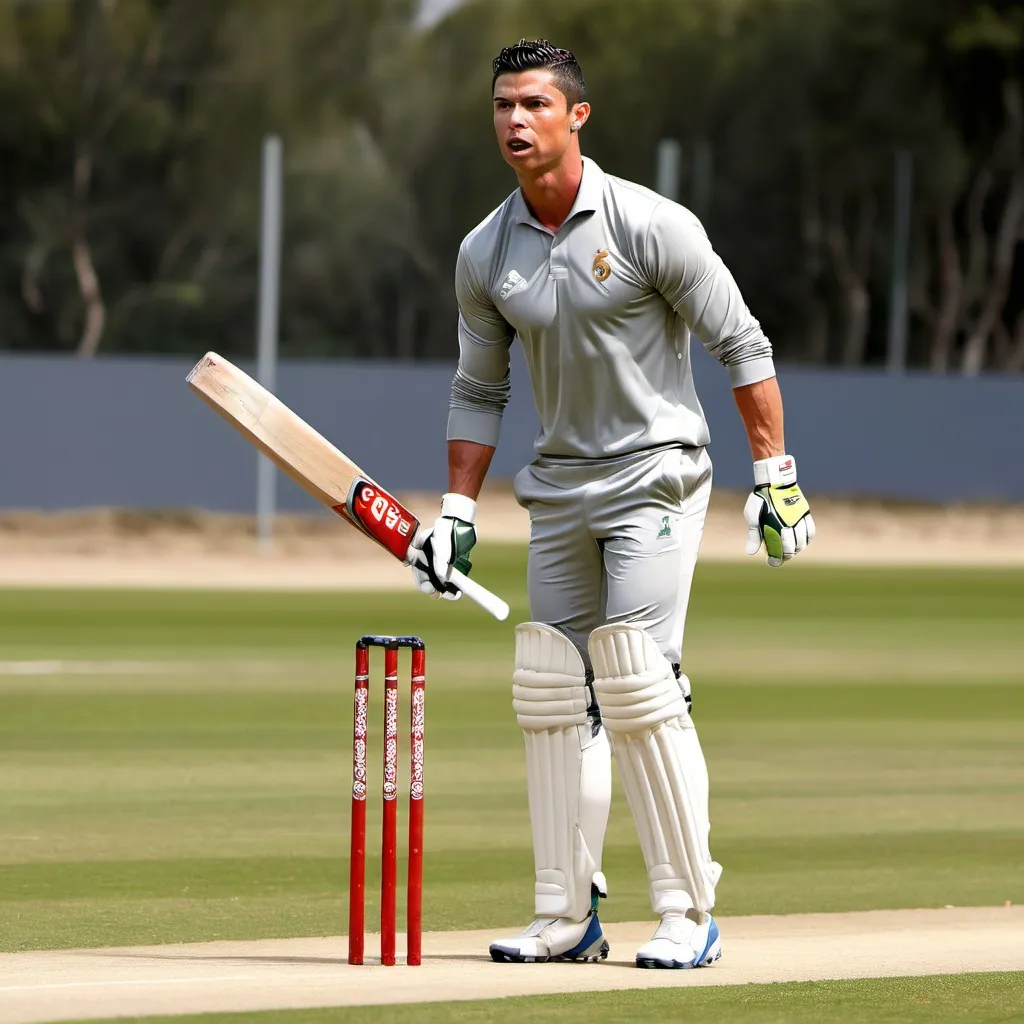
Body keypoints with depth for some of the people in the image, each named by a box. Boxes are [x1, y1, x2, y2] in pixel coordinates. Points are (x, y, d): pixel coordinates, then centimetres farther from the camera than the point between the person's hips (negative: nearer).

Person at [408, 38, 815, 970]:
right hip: (559, 490, 6)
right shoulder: (485, 254, 3)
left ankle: (689, 915, -10)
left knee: (637, 686, -15)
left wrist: (775, 475, -12)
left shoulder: (652, 227, -13)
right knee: (553, 699, 4)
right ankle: (568, 919, 10)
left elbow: (742, 346, -8)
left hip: (655, 477, -6)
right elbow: (478, 390, 14)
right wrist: (458, 511, 7)